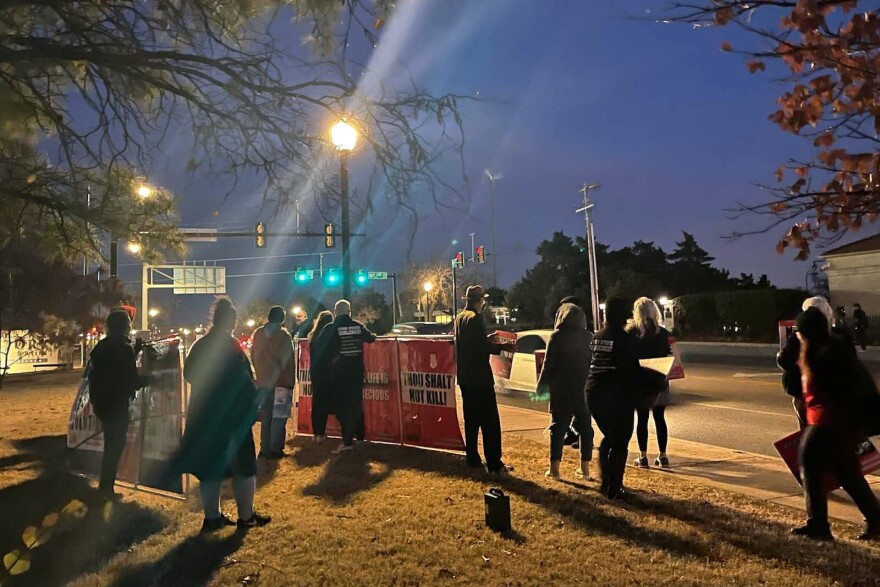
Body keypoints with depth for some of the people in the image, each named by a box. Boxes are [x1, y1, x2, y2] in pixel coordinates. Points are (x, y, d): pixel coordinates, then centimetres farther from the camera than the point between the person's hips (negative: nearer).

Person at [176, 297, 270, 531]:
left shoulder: (199, 345, 6)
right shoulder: (230, 345, -16)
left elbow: (189, 374, 15)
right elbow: (243, 381, -19)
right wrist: (255, 401, -8)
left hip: (203, 413, 7)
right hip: (231, 414, -7)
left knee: (209, 464, 14)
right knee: (242, 464, 5)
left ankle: (212, 516, 22)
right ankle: (246, 516, 13)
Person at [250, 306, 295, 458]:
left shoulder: (258, 333, 5)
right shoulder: (283, 335, -11)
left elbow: (253, 355, 11)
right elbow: (288, 360, -10)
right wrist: (290, 382, -4)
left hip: (262, 382, 5)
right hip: (279, 382, -5)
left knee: (266, 417, 14)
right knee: (279, 416, 3)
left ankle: (265, 448, 17)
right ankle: (275, 449, 4)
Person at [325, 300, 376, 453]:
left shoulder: (330, 328, -8)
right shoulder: (358, 326, 2)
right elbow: (371, 338, 17)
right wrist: (373, 335, 39)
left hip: (339, 372, -3)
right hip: (357, 370, 4)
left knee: (342, 406, 2)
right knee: (356, 403, 17)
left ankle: (347, 442, 0)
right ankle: (360, 435, 28)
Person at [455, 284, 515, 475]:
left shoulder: (460, 317, 13)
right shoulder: (475, 318, -15)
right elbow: (484, 347, -20)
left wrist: (487, 339, 26)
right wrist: (504, 347, -8)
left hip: (465, 376, 9)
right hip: (479, 376, -9)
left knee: (471, 419, 13)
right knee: (490, 421, -5)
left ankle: (473, 460, 19)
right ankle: (494, 464, -3)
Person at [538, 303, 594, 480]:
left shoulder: (557, 336, -7)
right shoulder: (588, 337, 5)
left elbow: (548, 364, -8)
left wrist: (542, 385, 3)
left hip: (562, 389, -3)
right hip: (585, 388, 3)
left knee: (558, 426, 3)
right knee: (585, 426, 11)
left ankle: (554, 467, 2)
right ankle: (584, 467, 14)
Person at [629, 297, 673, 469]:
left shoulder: (632, 333, -8)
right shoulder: (662, 333, -1)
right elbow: (668, 355, 2)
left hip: (640, 381, -2)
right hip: (659, 381, 2)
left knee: (642, 419, 4)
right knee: (660, 418, 10)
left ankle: (643, 457, 8)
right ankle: (662, 456, 15)